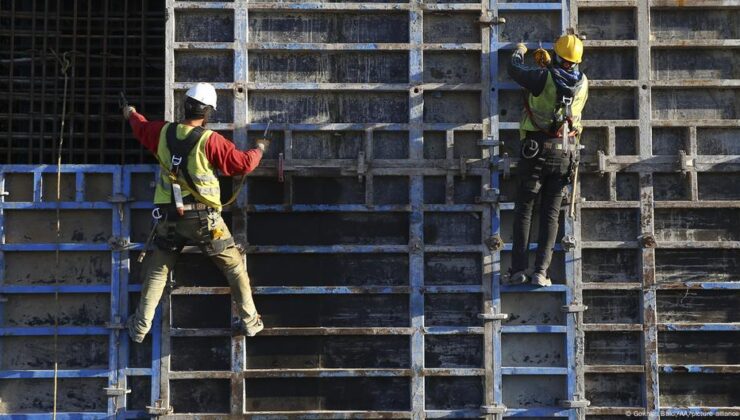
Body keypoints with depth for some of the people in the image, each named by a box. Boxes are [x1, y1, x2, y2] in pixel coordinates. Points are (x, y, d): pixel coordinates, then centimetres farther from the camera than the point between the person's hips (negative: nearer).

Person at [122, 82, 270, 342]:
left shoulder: (163, 133, -2)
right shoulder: (210, 140, -16)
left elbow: (141, 128, 21)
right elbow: (243, 164, -11)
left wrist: (131, 114, 44)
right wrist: (259, 149, 10)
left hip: (169, 218, 4)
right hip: (204, 218, -4)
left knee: (157, 270, 17)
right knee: (234, 266, 11)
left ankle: (140, 327, 18)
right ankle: (249, 321, 13)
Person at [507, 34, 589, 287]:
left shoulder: (544, 78, -11)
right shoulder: (582, 84, 3)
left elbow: (515, 70, 5)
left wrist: (519, 52, 25)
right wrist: (548, 65, 36)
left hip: (537, 149, -3)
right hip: (565, 153, 3)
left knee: (524, 209, 4)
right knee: (551, 213, 6)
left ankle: (519, 268, -3)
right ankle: (541, 271, -3)